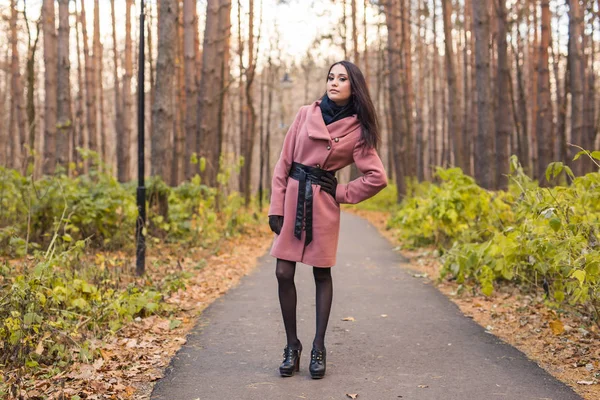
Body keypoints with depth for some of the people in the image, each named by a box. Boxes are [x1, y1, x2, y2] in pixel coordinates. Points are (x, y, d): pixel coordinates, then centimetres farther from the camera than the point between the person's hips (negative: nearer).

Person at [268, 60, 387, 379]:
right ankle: (292, 347, 12)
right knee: (283, 273, -2)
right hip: (292, 198, 2)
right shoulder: (306, 114, 5)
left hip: (323, 204, -2)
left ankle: (318, 349, 14)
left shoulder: (357, 130, 0)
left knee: (321, 274, 4)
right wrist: (276, 206, -2)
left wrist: (342, 194, -2)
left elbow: (377, 177, -3)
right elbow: (284, 162, 4)